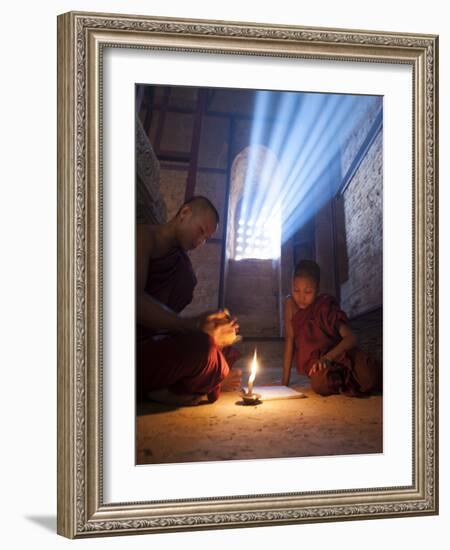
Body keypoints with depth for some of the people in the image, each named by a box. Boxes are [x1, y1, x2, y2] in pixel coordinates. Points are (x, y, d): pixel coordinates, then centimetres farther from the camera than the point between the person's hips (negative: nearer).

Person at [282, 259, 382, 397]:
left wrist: (327, 357, -39)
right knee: (320, 385, -35)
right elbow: (289, 340, -5)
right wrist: (285, 383, -10)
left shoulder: (325, 307, -9)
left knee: (369, 378, -33)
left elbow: (351, 337, -21)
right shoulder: (290, 304, -3)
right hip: (319, 368, 2)